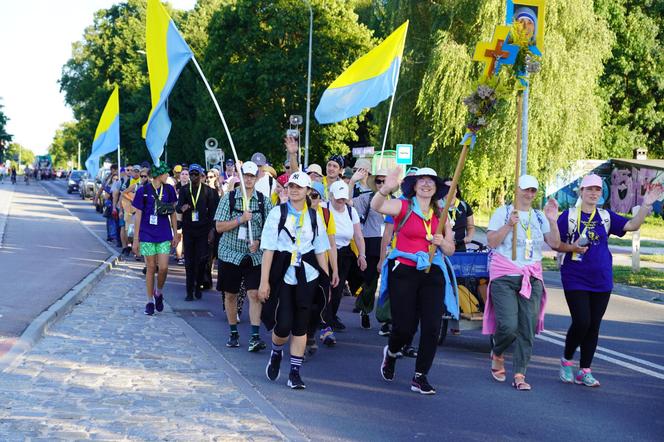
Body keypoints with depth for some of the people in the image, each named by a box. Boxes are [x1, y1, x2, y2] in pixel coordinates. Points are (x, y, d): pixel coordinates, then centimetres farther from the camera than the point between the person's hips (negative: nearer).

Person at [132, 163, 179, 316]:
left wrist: (175, 233, 11)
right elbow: (138, 215, -2)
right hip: (147, 235, -2)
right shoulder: (143, 191, -5)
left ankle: (159, 293, 21)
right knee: (151, 268, 3)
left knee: (163, 268, -6)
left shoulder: (169, 190, 3)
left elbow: (173, 213, 12)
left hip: (164, 235, 2)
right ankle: (150, 301, 15)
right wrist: (136, 239, -3)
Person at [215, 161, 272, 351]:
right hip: (230, 253, 0)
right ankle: (233, 332, 24)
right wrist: (240, 219, -17)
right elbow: (219, 227, -5)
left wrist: (259, 242, -13)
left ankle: (255, 336, -9)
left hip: (255, 255, 0)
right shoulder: (229, 198, -1)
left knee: (254, 294, -10)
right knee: (230, 294, 9)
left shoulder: (264, 201, 2)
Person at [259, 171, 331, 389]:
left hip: (307, 276, 2)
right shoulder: (278, 212, -1)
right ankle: (276, 354, 25)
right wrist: (264, 281, -8)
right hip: (282, 275, -2)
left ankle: (295, 372, 13)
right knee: (283, 324, -8)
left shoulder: (314, 216, 7)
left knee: (300, 325, 4)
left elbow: (320, 250, 10)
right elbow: (268, 249, -4)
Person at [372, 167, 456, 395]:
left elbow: (450, 250, 16)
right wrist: (386, 188, -40)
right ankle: (391, 353, 33)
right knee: (404, 327, -3)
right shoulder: (403, 206, 0)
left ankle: (420, 377, 9)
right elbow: (376, 206, -20)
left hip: (432, 274, 4)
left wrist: (442, 242, -7)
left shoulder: (440, 214, 13)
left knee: (432, 327, -5)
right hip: (404, 272, -4)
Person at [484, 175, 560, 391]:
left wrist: (552, 221, -9)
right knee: (508, 325, -15)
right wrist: (509, 224, -17)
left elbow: (555, 243, 5)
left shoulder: (539, 216, 13)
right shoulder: (503, 212, 3)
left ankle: (519, 375, 6)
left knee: (527, 329, -2)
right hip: (504, 276, -4)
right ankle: (497, 354, 17)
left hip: (532, 278, 4)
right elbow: (492, 242, -6)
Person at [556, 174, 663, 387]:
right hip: (575, 280, -4)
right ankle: (566, 361, 13)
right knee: (581, 322, -11)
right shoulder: (569, 215, -2)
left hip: (601, 280, 4)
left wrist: (646, 205, -14)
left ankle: (584, 371, 17)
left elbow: (632, 225, -4)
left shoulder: (606, 216, 8)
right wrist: (572, 247, -18)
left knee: (594, 326, 7)